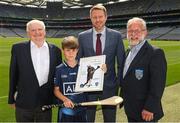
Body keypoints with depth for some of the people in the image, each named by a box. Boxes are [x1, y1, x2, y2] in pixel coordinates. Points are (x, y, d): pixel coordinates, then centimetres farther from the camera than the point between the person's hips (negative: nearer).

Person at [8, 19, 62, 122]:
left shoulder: (55, 50, 2)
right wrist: (12, 99, 4)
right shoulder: (18, 49, -1)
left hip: (46, 103, 1)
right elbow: (13, 75, 2)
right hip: (24, 103, -1)